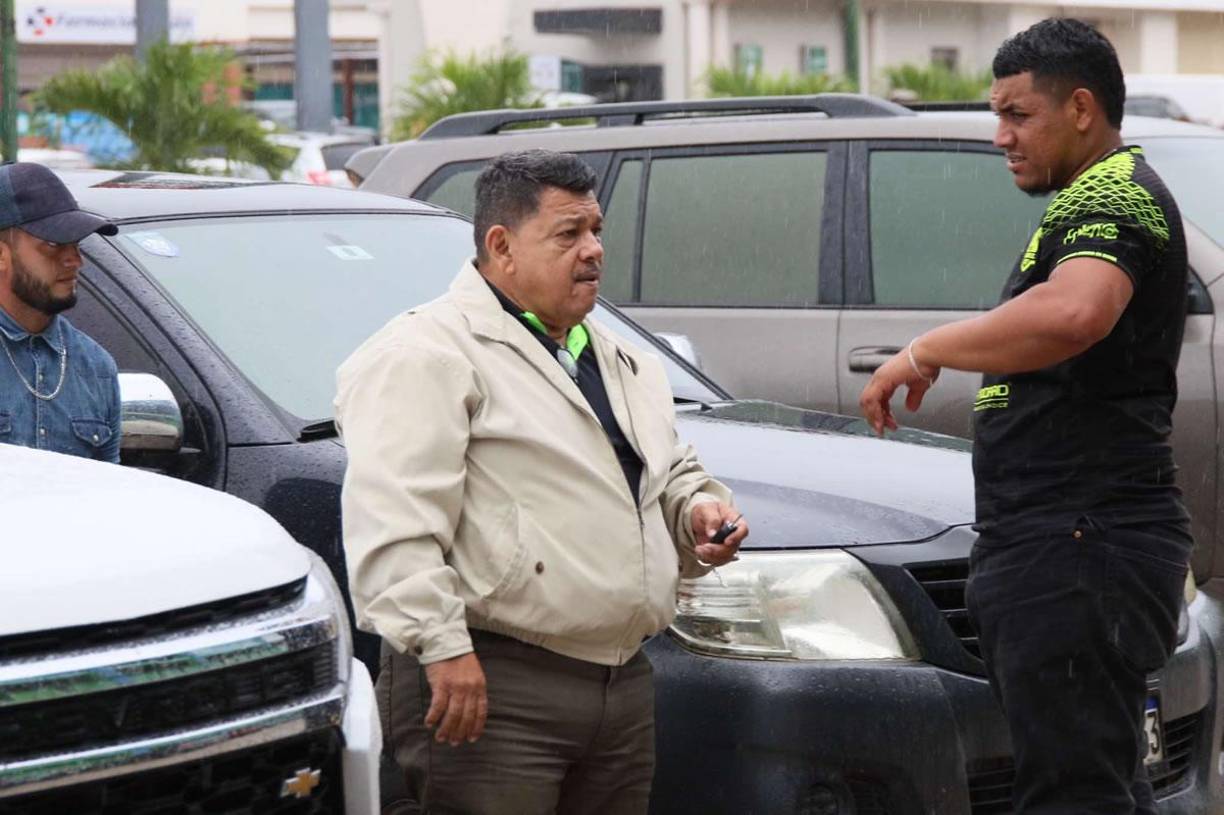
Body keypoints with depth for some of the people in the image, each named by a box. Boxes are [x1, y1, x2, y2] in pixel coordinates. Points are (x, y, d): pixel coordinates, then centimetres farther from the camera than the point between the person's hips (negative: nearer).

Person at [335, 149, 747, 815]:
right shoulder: (427, 353, -7)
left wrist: (698, 510, 10)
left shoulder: (626, 364, 22)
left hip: (623, 683, 8)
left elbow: (675, 475, 35)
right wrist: (440, 646, -25)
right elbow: (393, 517, -17)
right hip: (488, 688, -8)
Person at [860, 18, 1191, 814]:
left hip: (1081, 548, -11)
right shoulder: (1108, 197, 22)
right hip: (1076, 546, 11)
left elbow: (1072, 314, -35)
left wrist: (929, 349, -24)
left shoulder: (1111, 197, -14)